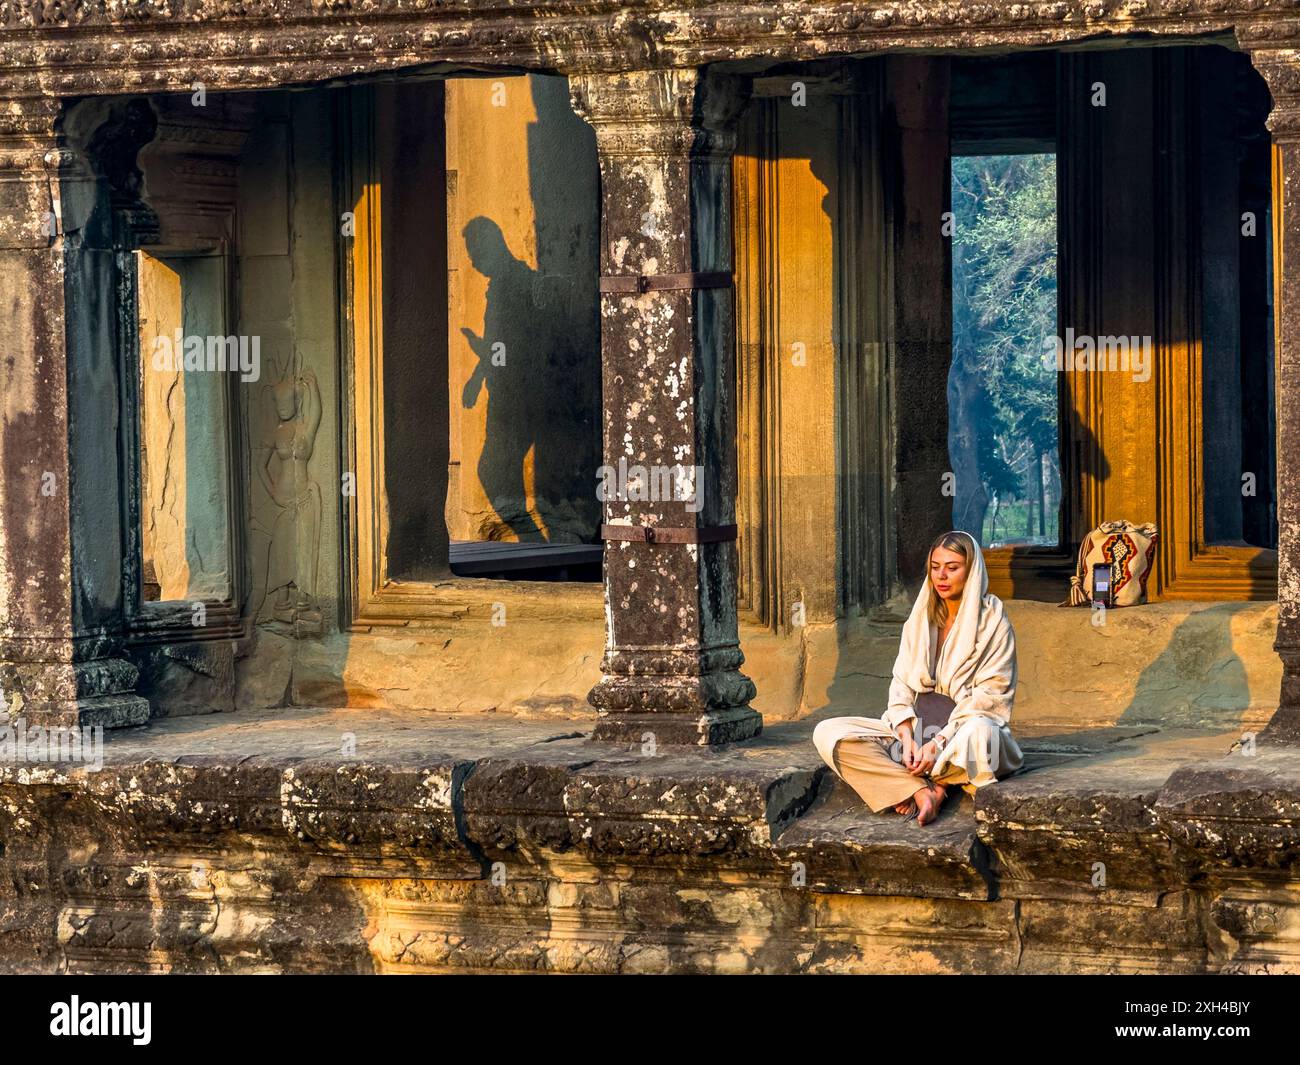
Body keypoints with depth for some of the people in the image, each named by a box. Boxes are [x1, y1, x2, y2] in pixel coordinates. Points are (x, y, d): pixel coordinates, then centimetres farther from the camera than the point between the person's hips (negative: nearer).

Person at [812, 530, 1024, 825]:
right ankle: (922, 791, -29)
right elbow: (902, 682, 6)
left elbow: (989, 696, -9)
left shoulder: (992, 620, -1)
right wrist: (907, 737, -13)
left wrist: (939, 743, -20)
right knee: (828, 734, -17)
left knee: (978, 732, -44)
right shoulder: (921, 617, 14)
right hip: (918, 726, 5)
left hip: (965, 727, -5)